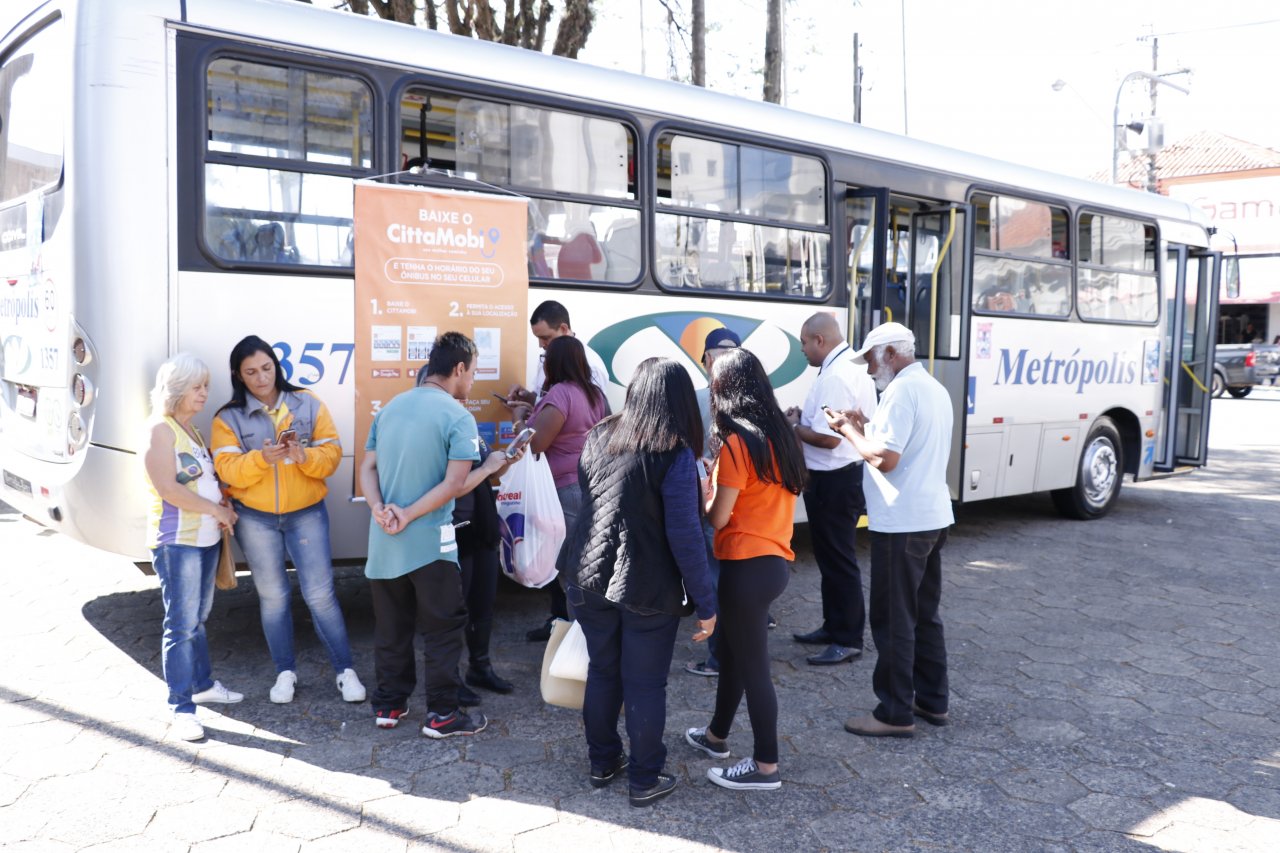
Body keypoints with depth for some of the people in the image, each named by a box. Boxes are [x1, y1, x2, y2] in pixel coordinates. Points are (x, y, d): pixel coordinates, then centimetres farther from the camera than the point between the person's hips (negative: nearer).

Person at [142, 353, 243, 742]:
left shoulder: (191, 428, 14)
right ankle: (181, 709, -2)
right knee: (181, 624, -7)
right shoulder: (161, 429, -12)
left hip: (206, 537, 9)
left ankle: (202, 684, 31)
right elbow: (167, 488, -20)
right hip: (176, 541, -8)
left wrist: (223, 509, 3)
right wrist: (215, 510, -13)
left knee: (198, 618, 18)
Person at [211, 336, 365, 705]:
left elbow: (332, 454, -4)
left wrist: (304, 456, -25)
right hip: (255, 519, 1)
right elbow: (228, 469, -10)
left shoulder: (308, 405, 0)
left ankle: (345, 670, 10)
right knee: (273, 596, 11)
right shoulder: (228, 418, -1)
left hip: (307, 513, -1)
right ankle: (285, 672, 25)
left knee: (320, 594, -1)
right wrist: (262, 458, -28)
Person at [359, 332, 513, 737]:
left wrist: (380, 510, -7)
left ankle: (388, 705, 27)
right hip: (430, 541, -6)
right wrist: (489, 467, -3)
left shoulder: (390, 408, 9)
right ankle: (441, 715, 12)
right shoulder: (458, 417, -12)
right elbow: (454, 485, -20)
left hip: (384, 541, 6)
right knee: (442, 628, 7)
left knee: (391, 627, 17)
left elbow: (367, 468, 4)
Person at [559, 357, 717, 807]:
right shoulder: (675, 454, -16)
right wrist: (705, 604, -11)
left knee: (602, 672, 19)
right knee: (645, 684, 7)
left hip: (590, 579, 5)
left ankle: (602, 762, 34)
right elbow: (685, 536, -18)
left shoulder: (599, 438, 3)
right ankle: (645, 780, 20)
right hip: (648, 588, -5)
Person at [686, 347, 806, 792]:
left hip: (748, 567, -9)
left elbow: (718, 518, -12)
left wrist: (706, 492, 7)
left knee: (752, 665, 2)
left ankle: (766, 765, 12)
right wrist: (722, 487, 10)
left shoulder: (737, 442, -16)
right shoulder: (779, 434, 8)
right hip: (776, 559, 9)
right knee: (733, 652, 23)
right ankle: (717, 734, 39)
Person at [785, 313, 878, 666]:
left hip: (833, 481, -11)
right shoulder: (853, 368, 11)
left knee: (837, 560, 0)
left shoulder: (835, 377, -22)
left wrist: (795, 427, -11)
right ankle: (834, 626, 32)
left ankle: (849, 639, 10)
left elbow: (828, 438, -27)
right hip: (844, 475, 11)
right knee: (830, 556, 20)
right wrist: (806, 417, 6)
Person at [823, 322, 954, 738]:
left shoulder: (901, 390, -17)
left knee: (893, 620, -1)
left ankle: (896, 713, 7)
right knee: (923, 614, 17)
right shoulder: (934, 389, 15)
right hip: (933, 517, 10)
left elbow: (886, 459, -23)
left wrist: (850, 430, -9)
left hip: (902, 523, -10)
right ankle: (932, 700, 26)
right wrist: (869, 428, 12)